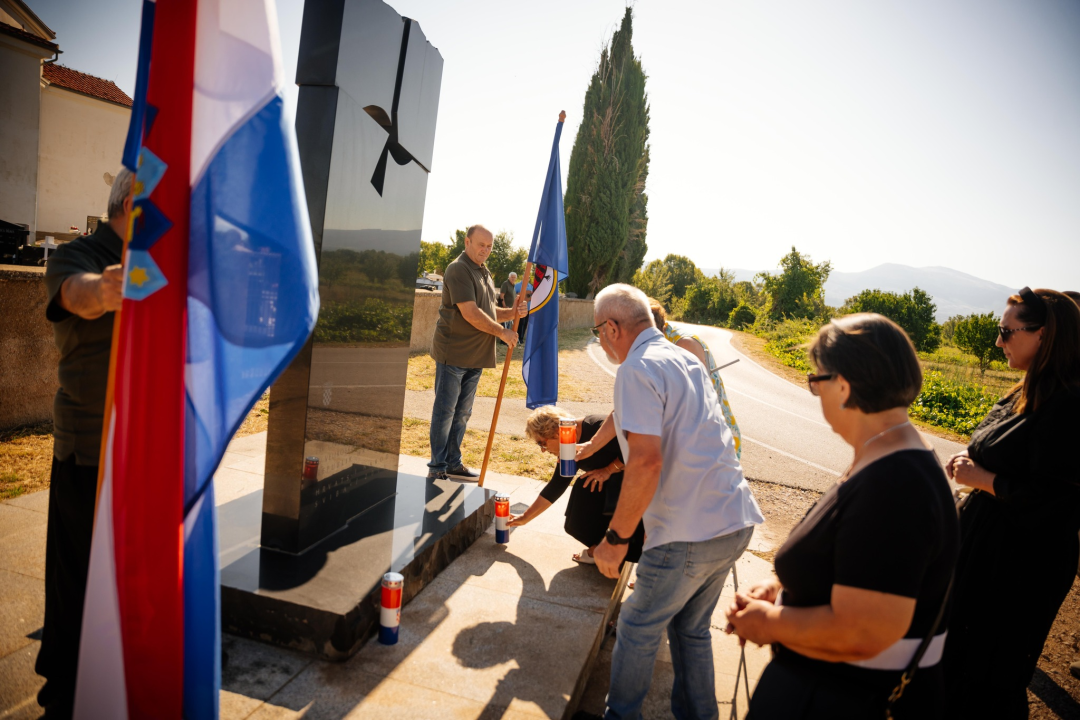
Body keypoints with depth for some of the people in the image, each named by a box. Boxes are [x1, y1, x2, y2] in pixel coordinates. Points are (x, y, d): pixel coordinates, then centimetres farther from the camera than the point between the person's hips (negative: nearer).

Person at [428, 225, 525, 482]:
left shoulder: (485, 273, 18)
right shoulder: (459, 270, -12)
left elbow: (489, 312, 22)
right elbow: (471, 313, -20)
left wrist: (512, 313, 2)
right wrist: (502, 332, -14)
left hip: (475, 355, 9)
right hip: (453, 352, -9)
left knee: (462, 413, 14)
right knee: (444, 411, -1)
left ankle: (453, 463, 24)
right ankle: (437, 468, 8)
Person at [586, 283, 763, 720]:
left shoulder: (638, 369, -13)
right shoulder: (686, 359, 14)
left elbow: (646, 461, -23)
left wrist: (615, 538, -15)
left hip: (689, 533, -8)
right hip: (736, 522, 8)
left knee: (638, 629, 12)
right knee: (692, 627, 23)